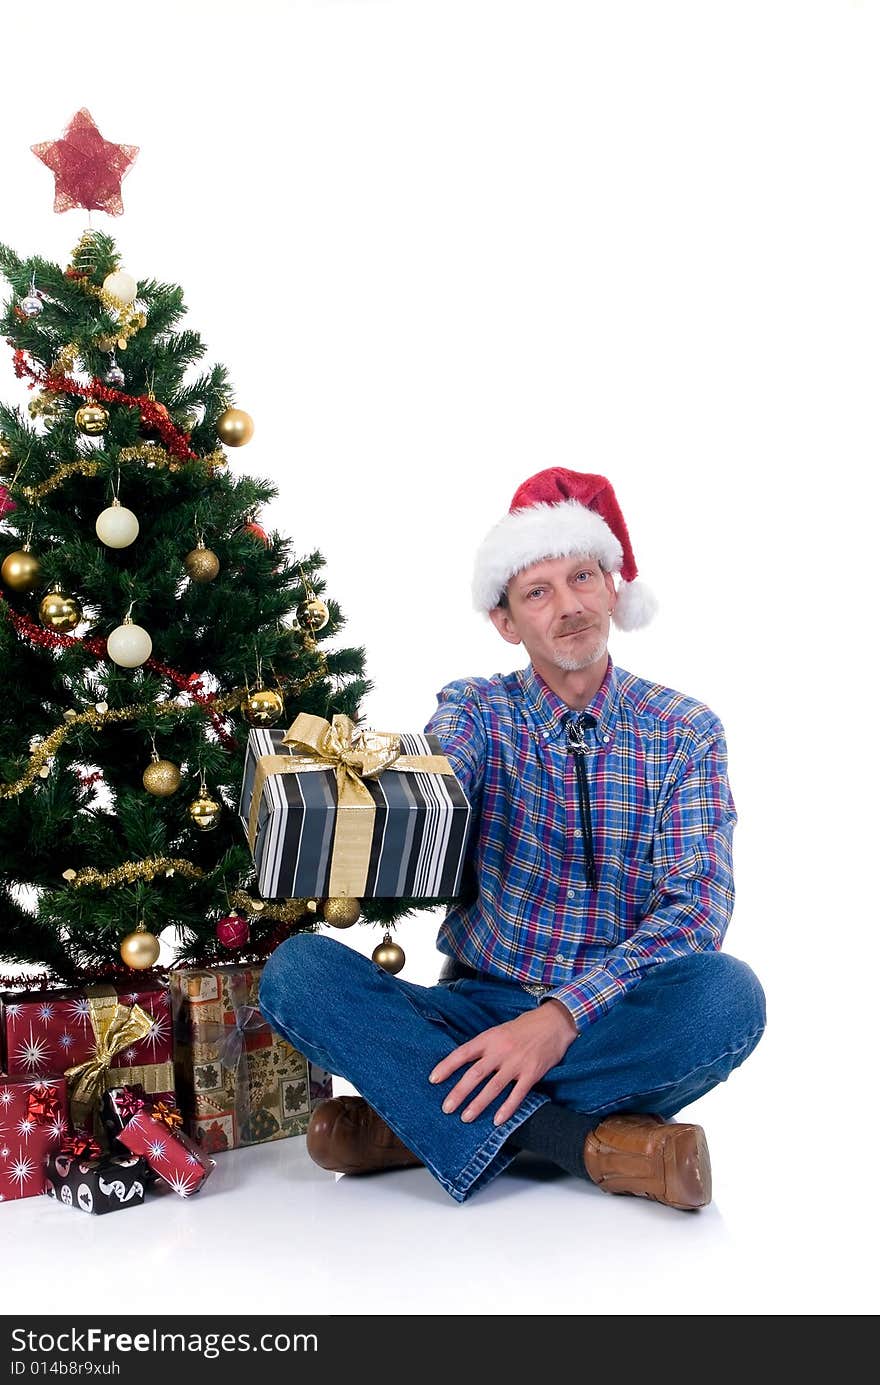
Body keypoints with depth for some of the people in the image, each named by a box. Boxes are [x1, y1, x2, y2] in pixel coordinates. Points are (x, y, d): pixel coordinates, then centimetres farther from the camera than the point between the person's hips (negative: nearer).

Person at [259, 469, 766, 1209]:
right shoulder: (476, 710, 3)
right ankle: (579, 1140, -26)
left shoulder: (685, 732, 1)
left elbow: (696, 906, -11)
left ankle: (424, 1116, -21)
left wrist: (564, 1015, -25)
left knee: (726, 992, -33)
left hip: (615, 1026, 0)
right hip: (478, 1010, 1)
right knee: (296, 968, -22)